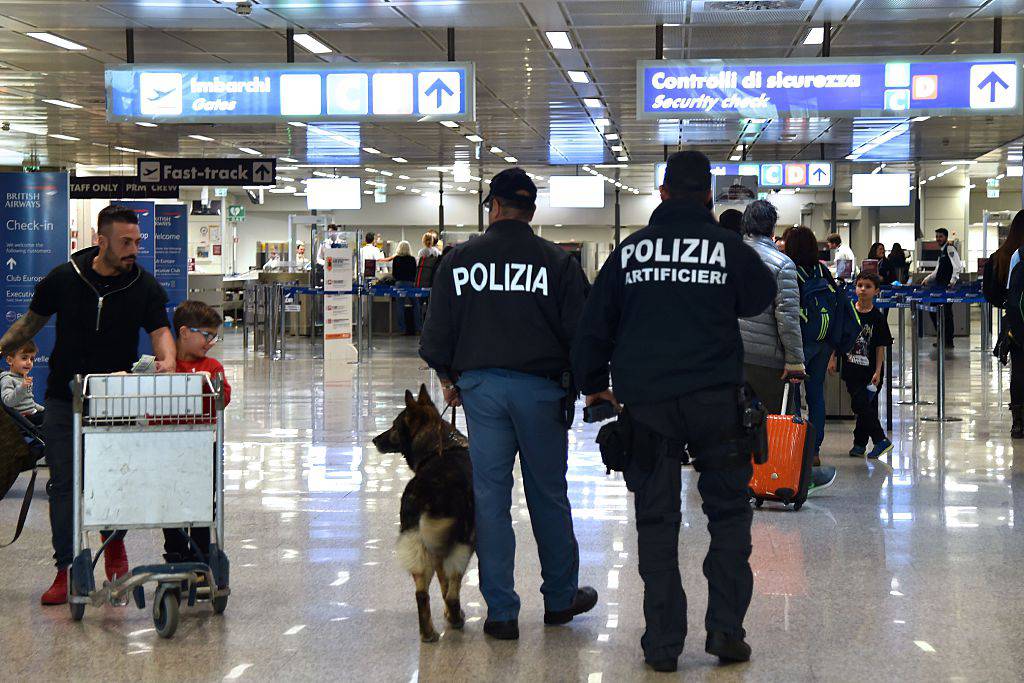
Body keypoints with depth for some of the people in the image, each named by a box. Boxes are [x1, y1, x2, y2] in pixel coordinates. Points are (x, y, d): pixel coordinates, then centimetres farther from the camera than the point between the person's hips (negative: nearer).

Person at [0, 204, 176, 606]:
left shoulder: (145, 287, -5)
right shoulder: (64, 279, -5)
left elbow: (160, 331, -14)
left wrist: (166, 360, -35)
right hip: (64, 399, 0)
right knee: (63, 484, -1)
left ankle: (114, 540, 32)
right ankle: (66, 570, 3)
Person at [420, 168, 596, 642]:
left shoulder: (460, 259, 1)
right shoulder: (558, 262, -2)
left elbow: (438, 327, 4)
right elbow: (579, 330, -2)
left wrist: (448, 377, 18)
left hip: (480, 385, 1)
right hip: (540, 388, 0)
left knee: (489, 497, 4)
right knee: (549, 495, 12)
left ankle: (500, 611, 4)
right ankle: (560, 598, 24)